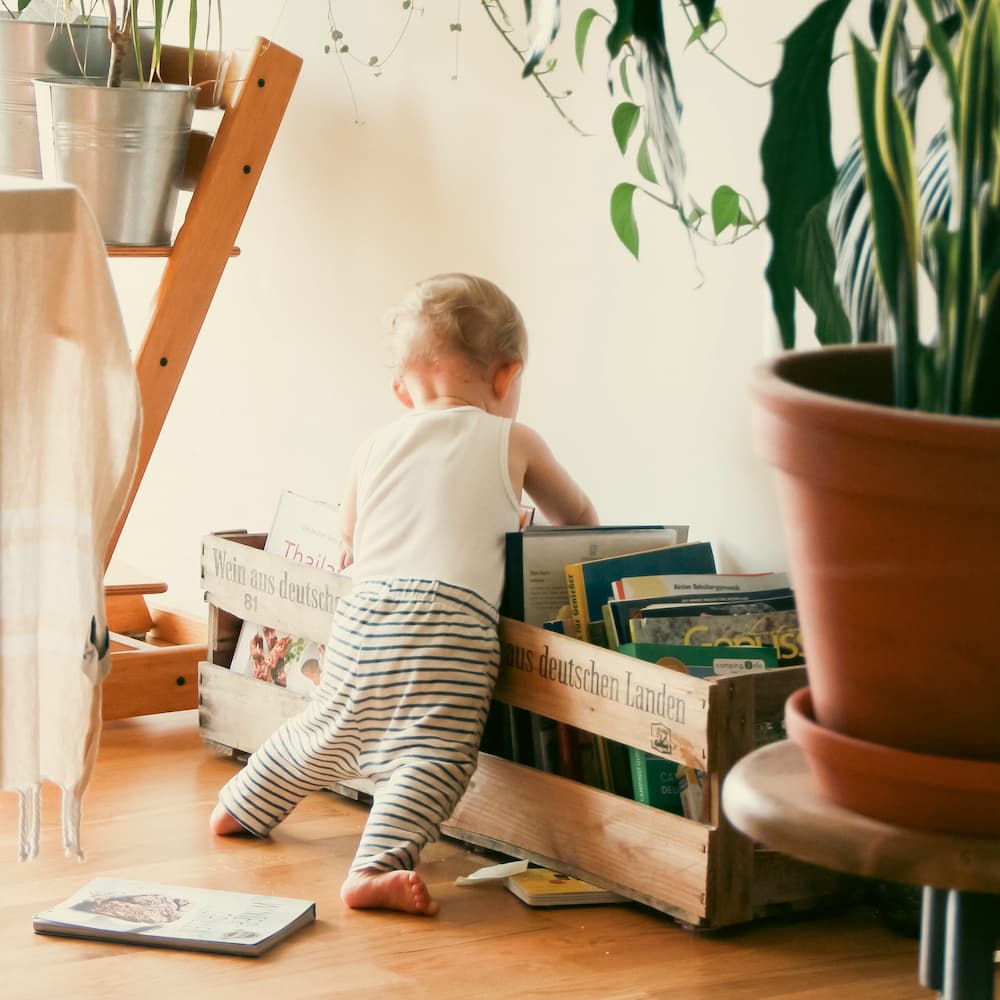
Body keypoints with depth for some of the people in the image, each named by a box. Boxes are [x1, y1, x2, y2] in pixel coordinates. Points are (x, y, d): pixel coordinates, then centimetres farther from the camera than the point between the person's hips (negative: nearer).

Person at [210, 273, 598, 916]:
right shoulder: (511, 442, 15)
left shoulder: (376, 448, 23)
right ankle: (378, 866, -30)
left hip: (362, 611, 5)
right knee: (433, 752, -13)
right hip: (451, 613, -5)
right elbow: (579, 517, 30)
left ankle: (244, 807, 42)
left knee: (330, 729, 26)